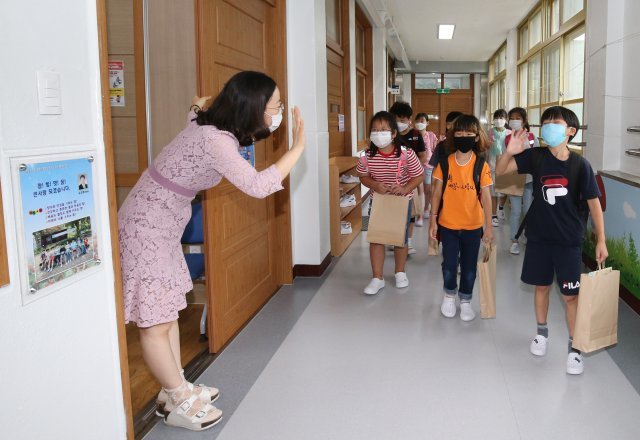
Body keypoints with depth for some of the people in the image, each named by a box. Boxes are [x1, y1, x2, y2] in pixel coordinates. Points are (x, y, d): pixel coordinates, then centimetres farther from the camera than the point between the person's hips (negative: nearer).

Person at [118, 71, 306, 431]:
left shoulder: (213, 126, 3)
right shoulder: (215, 141, -27)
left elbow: (200, 104, 29)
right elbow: (258, 186, -33)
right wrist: (298, 147, -25)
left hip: (163, 225, 10)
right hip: (146, 227, -10)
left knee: (168, 311, 16)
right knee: (155, 322, 2)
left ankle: (176, 389, 28)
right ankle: (179, 403, 13)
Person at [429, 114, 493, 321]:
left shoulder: (481, 166, -8)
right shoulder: (445, 163, -5)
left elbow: (486, 197, -7)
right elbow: (437, 193, 1)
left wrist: (488, 226, -9)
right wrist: (433, 220, 0)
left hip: (473, 226, 0)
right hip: (448, 225, 1)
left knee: (469, 267, 11)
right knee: (449, 265, 9)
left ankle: (465, 301, 31)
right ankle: (449, 295, 35)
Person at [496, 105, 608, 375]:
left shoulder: (580, 164, -9)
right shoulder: (535, 157, -4)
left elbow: (593, 203, -5)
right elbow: (500, 170, -8)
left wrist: (601, 241, -6)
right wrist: (510, 151, -29)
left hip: (569, 240, -2)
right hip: (539, 236, 2)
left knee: (570, 294, 2)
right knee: (541, 286, 16)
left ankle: (574, 348, 15)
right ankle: (542, 333, 36)